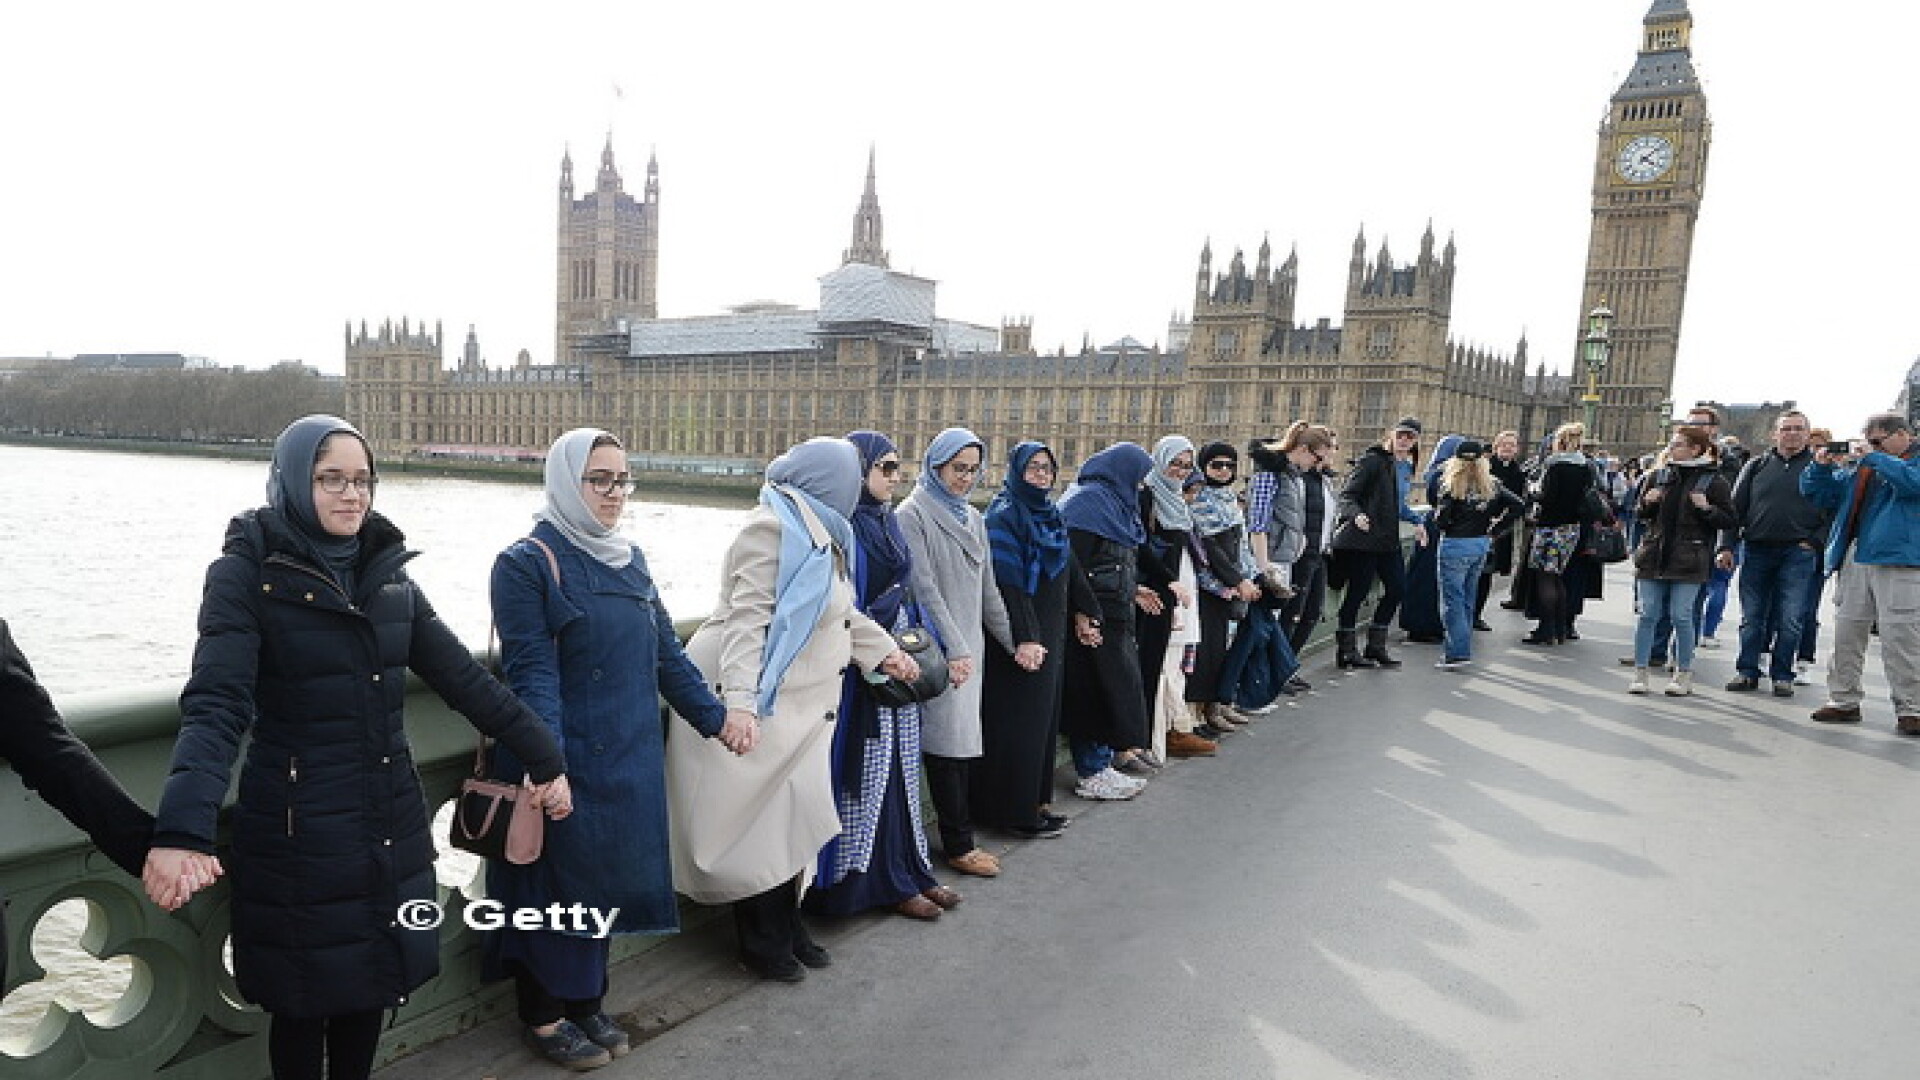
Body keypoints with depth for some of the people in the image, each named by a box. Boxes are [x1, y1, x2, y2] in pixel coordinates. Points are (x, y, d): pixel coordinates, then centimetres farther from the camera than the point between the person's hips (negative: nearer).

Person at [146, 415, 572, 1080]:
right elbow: (215, 705, -22)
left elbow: (465, 679, 6)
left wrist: (544, 758, 4)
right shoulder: (248, 574, -10)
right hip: (298, 831, -4)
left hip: (391, 823, 5)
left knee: (372, 983, 16)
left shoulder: (388, 572, 5)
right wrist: (182, 830, -36)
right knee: (303, 999, 9)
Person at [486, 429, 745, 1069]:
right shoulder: (527, 563, -12)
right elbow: (531, 672, -19)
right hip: (565, 763, -6)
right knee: (557, 882, 7)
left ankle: (586, 1003, 33)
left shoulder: (630, 559, 9)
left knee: (608, 879, 15)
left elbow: (665, 651, 13)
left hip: (630, 759, 6)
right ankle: (542, 1015, 27)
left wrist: (714, 717, 13)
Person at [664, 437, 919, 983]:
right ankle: (762, 945, 17)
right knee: (761, 824, 2)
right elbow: (748, 619, -27)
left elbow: (841, 609, 27)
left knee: (793, 821, 15)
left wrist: (885, 650, 30)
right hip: (759, 704, -10)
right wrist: (739, 701, -36)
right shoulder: (772, 530, -18)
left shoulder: (817, 536, 14)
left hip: (798, 705, 10)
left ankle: (786, 929, 29)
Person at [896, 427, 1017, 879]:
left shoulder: (973, 518, 16)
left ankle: (959, 836, 16)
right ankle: (958, 844, 4)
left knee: (965, 740, 8)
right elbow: (925, 589, -14)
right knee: (948, 740, -5)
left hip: (971, 646, 7)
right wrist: (954, 650, -17)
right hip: (939, 650, -7)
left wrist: (1013, 641, 15)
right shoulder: (914, 515, -7)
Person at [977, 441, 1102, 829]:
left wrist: (1082, 610, 16)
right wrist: (1025, 638, -26)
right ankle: (1016, 812, 5)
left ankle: (1037, 800, 21)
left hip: (1052, 633, 9)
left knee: (1045, 718, 12)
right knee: (1020, 721, -4)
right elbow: (1008, 581, -21)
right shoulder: (1004, 516, -13)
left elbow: (1069, 566, 21)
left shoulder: (1049, 514, 13)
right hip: (1022, 638, -9)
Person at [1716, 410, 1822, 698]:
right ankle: (1747, 672, 14)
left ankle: (1782, 676, 10)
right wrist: (1727, 546, 1)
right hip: (1756, 550, 2)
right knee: (1751, 618, 6)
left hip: (1797, 554, -2)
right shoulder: (1757, 466, 9)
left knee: (1789, 620, -1)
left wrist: (1814, 541, -4)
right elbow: (1736, 507, 8)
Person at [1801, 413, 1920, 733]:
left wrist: (1873, 458, -15)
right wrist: (1821, 466, 4)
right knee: (1846, 632, 9)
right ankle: (1844, 700, 18)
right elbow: (1818, 493, 21)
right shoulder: (1858, 464, 18)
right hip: (1853, 559, 6)